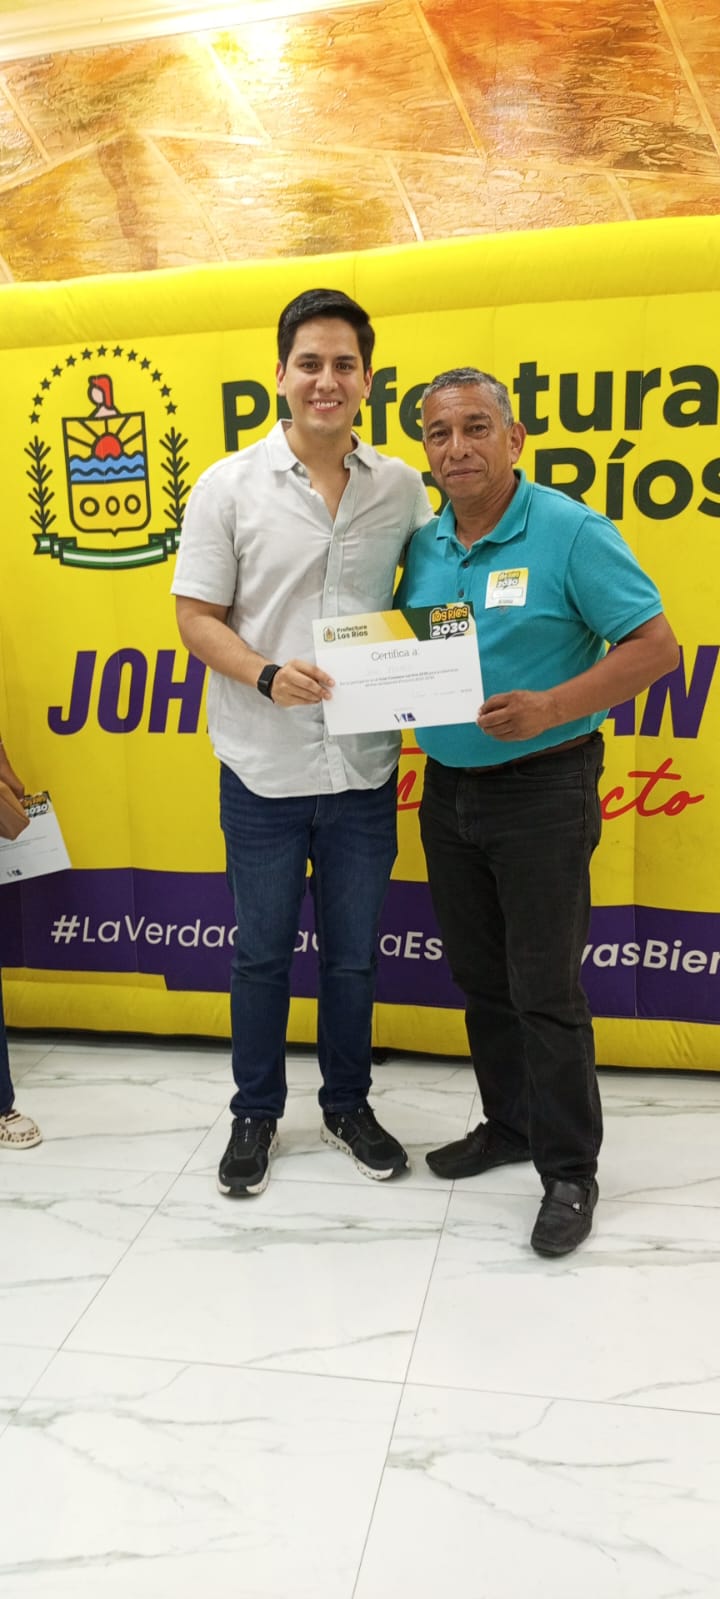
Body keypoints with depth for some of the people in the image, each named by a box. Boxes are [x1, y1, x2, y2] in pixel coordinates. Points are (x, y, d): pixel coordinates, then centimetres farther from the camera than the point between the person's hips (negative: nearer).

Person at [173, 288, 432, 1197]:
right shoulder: (228, 487, -4)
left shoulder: (401, 487, 3)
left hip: (365, 768, 2)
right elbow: (197, 617, -4)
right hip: (264, 770, -2)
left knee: (353, 954, 15)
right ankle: (255, 1114, 33)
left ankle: (347, 1106, 36)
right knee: (262, 952, 12)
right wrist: (267, 674, -22)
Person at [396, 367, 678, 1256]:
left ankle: (569, 1171, 16)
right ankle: (510, 1123, 34)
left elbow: (654, 646, -14)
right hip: (448, 787, 6)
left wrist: (550, 707, -26)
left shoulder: (570, 533, -11)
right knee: (477, 976, 16)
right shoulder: (423, 547, 7)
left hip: (542, 790, -6)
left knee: (544, 989, 0)